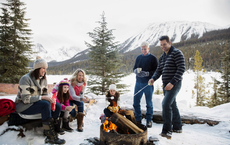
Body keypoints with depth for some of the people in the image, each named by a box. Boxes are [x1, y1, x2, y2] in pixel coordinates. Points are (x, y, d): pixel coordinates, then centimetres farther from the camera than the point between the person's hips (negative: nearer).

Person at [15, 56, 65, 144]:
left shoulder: (43, 79, 6)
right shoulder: (26, 79, -16)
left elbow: (45, 94, 9)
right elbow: (25, 99, -23)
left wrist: (50, 99, -14)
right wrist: (42, 97, -29)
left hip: (36, 103, 7)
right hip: (23, 105, -7)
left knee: (58, 106, -15)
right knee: (45, 104, -34)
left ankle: (49, 132, -13)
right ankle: (51, 136, -30)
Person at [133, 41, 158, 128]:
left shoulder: (153, 58, -1)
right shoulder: (138, 57, 13)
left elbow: (156, 71, -6)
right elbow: (134, 69, 15)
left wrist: (147, 73, -20)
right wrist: (137, 71, -8)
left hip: (148, 83, -4)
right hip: (138, 82, 5)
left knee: (149, 103, 6)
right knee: (136, 102, 7)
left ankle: (149, 120, 20)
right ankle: (138, 119, 22)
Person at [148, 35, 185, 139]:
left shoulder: (176, 53, -8)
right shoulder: (162, 57, 16)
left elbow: (181, 69, -16)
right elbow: (159, 70, 14)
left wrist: (172, 83, -23)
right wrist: (153, 79, -7)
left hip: (174, 84, -9)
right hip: (166, 85, 9)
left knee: (166, 104, -19)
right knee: (172, 105, 15)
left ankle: (167, 130, -11)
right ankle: (177, 127, 29)